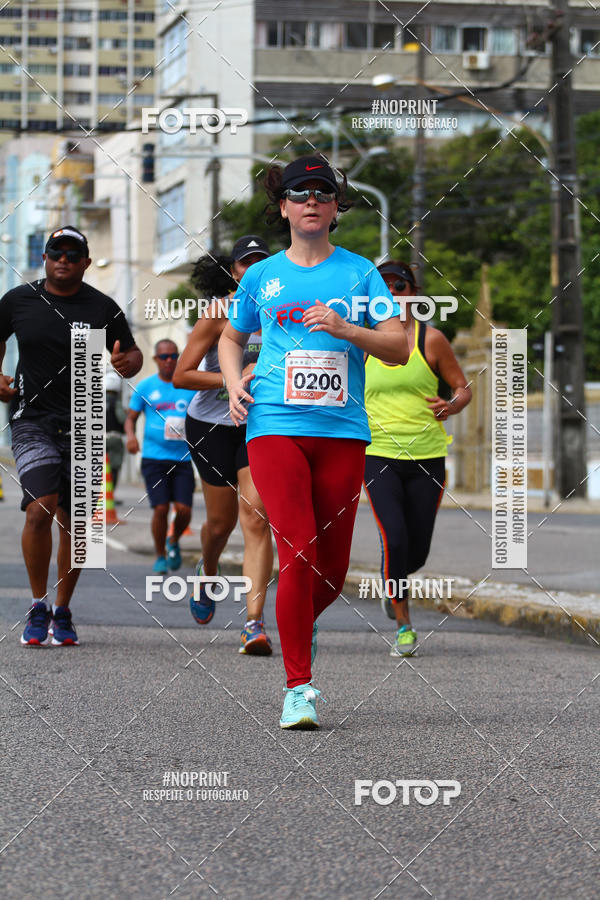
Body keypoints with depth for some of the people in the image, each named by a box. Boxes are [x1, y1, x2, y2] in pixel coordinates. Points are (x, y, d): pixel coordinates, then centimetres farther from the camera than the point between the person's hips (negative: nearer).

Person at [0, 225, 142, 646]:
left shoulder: (104, 308, 0)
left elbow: (133, 353, 10)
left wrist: (127, 363, -13)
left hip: (82, 427, 1)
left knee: (74, 522, 5)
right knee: (39, 509, -19)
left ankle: (62, 612, 22)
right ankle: (38, 607, -4)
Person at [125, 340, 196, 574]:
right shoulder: (145, 387, 6)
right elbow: (131, 417, 12)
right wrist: (130, 435, -9)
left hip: (183, 458, 1)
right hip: (154, 456, -1)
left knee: (184, 509, -10)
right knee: (161, 508, -11)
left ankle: (174, 542, 23)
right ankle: (160, 556, 10)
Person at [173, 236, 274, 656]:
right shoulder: (218, 314, -11)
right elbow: (181, 375, -15)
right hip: (212, 426, -1)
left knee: (256, 518, -15)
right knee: (222, 520, 10)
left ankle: (255, 622, -20)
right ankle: (209, 571, 47)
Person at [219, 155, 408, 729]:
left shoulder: (359, 272, 8)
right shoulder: (261, 276, 12)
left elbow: (399, 348, 3)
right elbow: (231, 337, 28)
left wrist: (344, 329, -12)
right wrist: (234, 382, 9)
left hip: (342, 430, 1)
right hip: (274, 426, -1)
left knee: (332, 567, 4)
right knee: (297, 553, -16)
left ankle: (299, 625, 37)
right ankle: (298, 687, -10)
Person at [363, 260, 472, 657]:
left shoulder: (431, 339, 0)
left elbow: (463, 388, 4)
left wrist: (451, 406, -16)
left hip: (427, 457, 0)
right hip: (379, 456, 0)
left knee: (417, 552, 5)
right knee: (394, 539, -18)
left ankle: (395, 584, 41)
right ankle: (403, 624, -2)